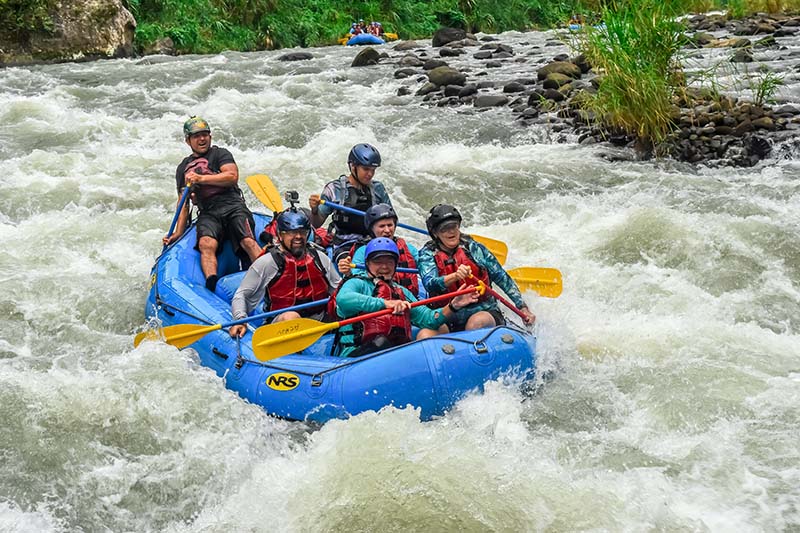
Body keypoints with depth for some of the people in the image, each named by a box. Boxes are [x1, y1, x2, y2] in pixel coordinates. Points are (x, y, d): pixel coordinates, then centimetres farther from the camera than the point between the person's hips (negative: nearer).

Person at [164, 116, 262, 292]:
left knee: (248, 242, -28)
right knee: (206, 244, -31)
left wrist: (201, 178, -9)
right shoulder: (183, 168, 27)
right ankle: (211, 286, -51)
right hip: (208, 214, 2)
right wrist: (178, 232, 14)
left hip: (232, 206, -2)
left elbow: (233, 176, -5)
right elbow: (184, 204, 25)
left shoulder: (220, 154, 15)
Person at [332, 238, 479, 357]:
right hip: (356, 353, -5)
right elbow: (342, 299, -16)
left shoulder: (402, 292, 28)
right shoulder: (358, 283, 9)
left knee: (428, 333, -19)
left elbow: (428, 318, 17)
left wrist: (453, 306, -1)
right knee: (380, 342, -35)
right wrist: (385, 303, -26)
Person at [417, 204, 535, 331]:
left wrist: (522, 307, 6)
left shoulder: (473, 248, 4)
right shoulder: (427, 254, 3)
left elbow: (503, 279, 10)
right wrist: (455, 276, -35)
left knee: (476, 322, -34)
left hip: (483, 312, -1)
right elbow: (429, 284, -17)